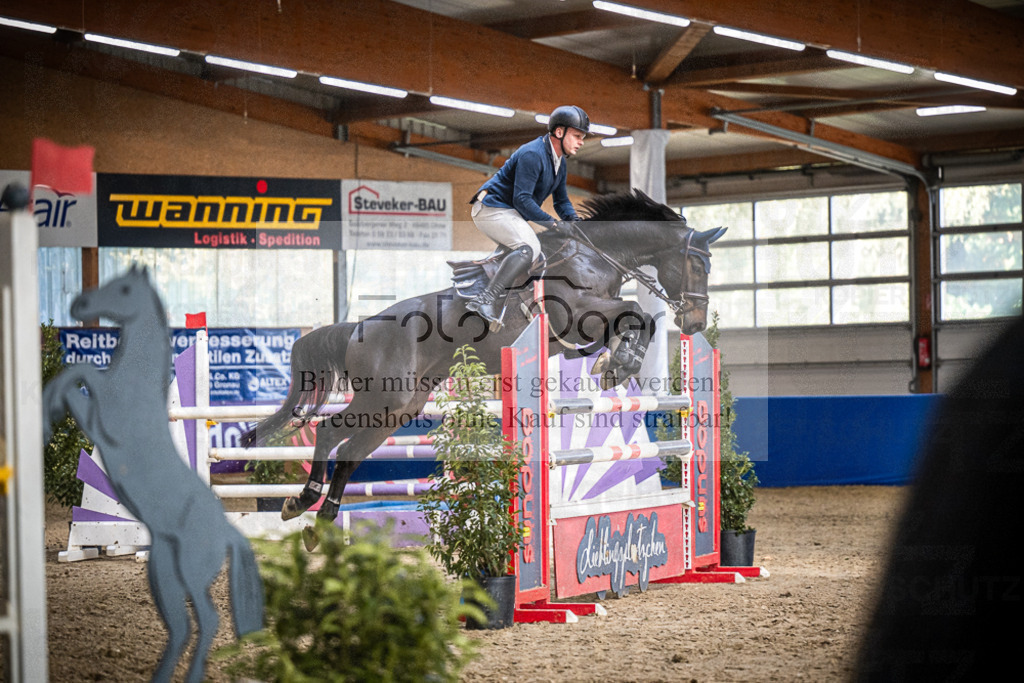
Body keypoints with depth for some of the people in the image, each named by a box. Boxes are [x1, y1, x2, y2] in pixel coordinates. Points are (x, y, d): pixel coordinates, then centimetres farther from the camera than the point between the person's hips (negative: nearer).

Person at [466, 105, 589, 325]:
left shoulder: (560, 162, 12)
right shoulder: (533, 154, -20)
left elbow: (561, 200, 20)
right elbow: (521, 199, -25)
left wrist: (574, 221, 0)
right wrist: (552, 223, -26)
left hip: (511, 213, 11)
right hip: (492, 208, -11)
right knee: (529, 247, -30)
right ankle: (485, 299, -38)